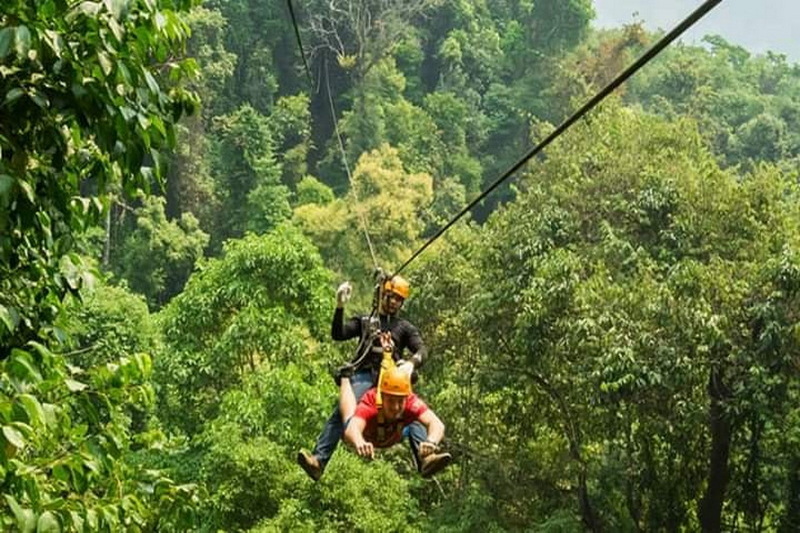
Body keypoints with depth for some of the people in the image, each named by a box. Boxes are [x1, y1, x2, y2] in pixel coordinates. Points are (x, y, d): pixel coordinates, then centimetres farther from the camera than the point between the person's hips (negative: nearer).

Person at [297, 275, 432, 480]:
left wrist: (412, 362, -15)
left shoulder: (406, 328, 26)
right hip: (364, 376, -1)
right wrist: (340, 307, -4)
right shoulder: (365, 321, 25)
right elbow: (338, 334, 12)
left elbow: (422, 350, 10)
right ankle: (318, 460, -34)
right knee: (340, 414, -24)